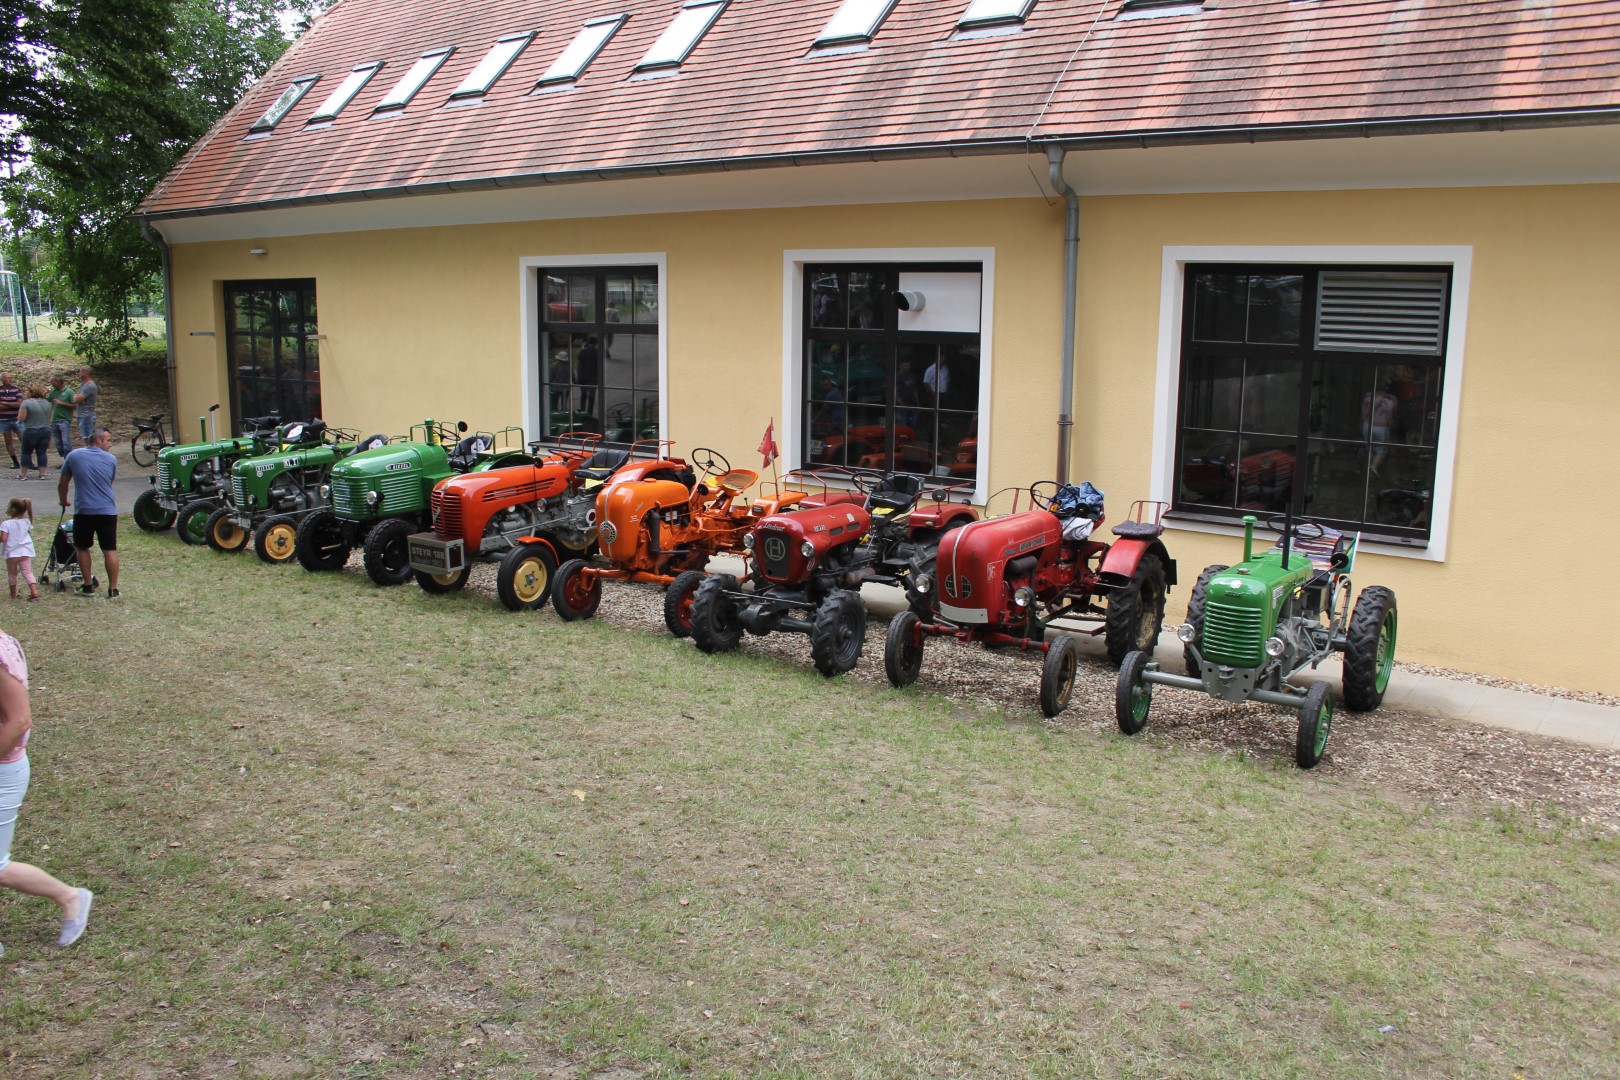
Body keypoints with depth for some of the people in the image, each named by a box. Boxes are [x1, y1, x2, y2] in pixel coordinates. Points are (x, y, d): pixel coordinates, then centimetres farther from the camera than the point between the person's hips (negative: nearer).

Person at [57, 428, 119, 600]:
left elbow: (62, 484, 10)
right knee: (110, 550, 3)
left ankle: (88, 587, 18)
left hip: (83, 511, 0)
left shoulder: (74, 456, 2)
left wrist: (63, 502, 28)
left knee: (82, 548, 16)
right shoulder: (111, 459, 3)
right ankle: (113, 589, 3)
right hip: (107, 510, 0)